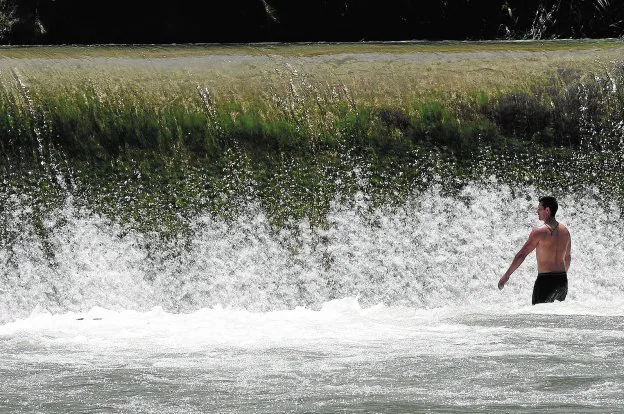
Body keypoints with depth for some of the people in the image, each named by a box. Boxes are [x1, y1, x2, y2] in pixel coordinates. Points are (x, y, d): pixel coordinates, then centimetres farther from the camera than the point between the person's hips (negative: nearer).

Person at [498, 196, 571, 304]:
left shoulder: (539, 231, -12)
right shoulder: (565, 231, 9)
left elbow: (522, 255, -11)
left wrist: (506, 275, -7)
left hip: (545, 280, -7)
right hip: (562, 279, 7)